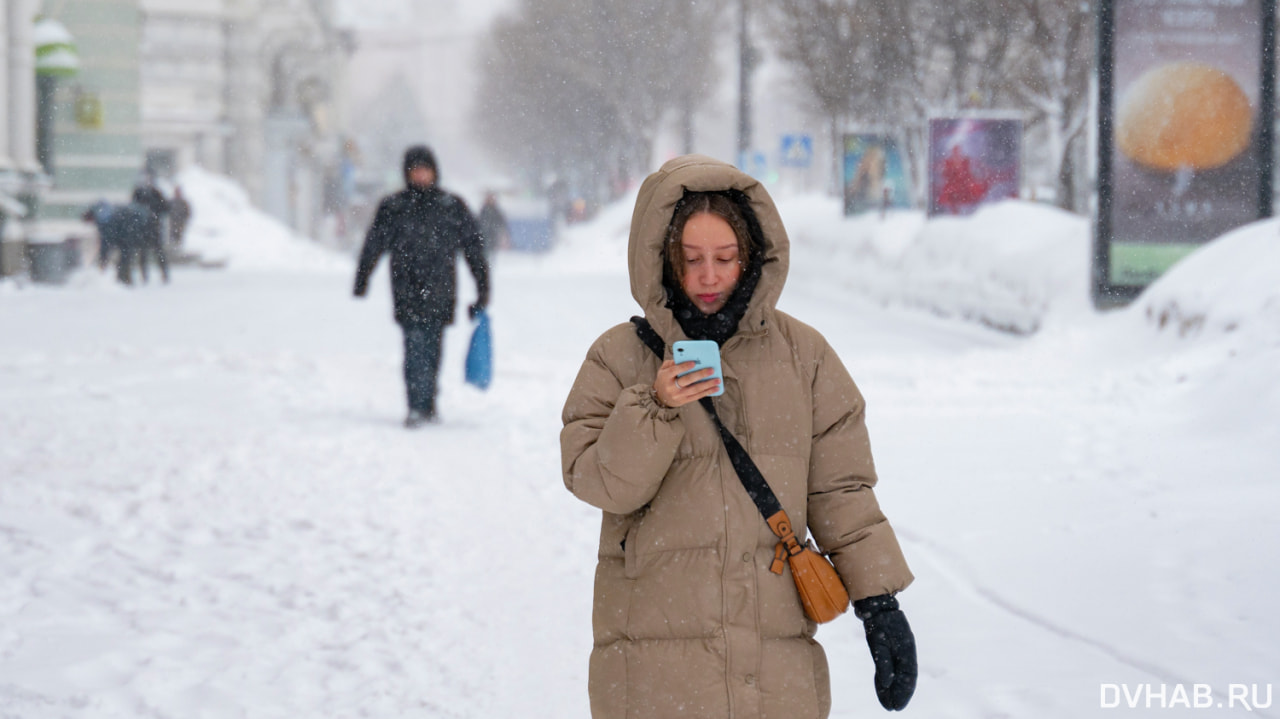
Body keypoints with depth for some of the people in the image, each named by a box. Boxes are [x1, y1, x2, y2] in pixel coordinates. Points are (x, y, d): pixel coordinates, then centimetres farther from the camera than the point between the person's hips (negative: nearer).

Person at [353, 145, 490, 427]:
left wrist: (483, 289, 9)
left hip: (441, 293, 2)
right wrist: (360, 284, 4)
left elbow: (473, 247, 11)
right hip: (407, 291, -2)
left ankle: (428, 406, 20)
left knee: (432, 352, 6)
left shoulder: (452, 206, 8)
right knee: (415, 348, -14)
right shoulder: (392, 208, 6)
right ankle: (417, 408, -17)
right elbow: (373, 246, 8)